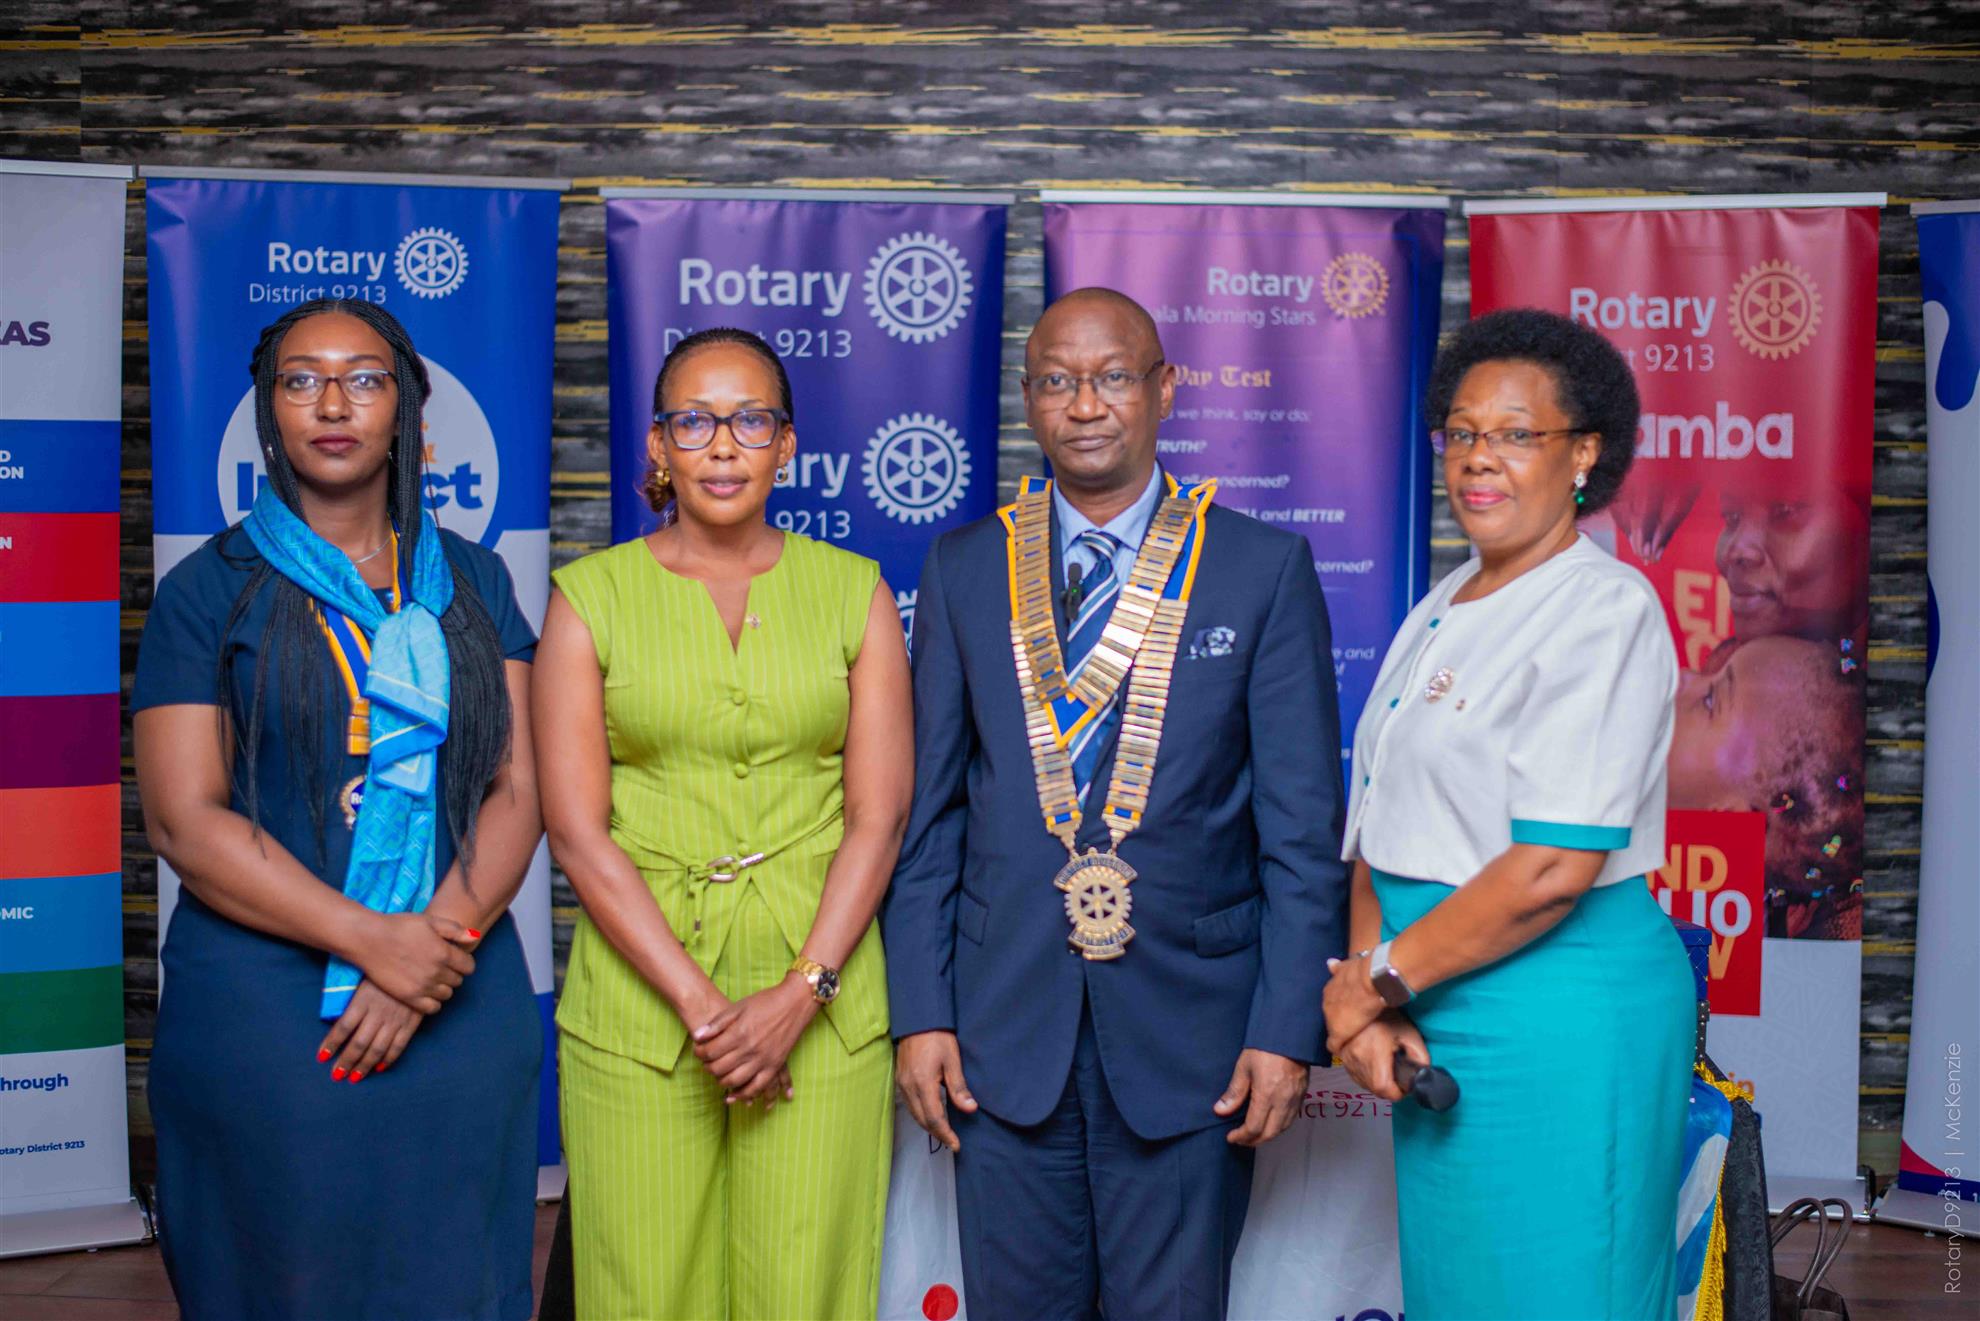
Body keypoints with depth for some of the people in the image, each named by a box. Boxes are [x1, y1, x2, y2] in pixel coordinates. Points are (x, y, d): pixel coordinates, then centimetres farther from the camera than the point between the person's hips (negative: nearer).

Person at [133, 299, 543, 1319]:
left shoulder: (474, 585, 10)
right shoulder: (209, 591, 1)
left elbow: (517, 790, 3)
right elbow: (183, 820, -8)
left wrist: (440, 940, -14)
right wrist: (374, 941, -16)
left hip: (462, 1004, 3)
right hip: (262, 1003, -2)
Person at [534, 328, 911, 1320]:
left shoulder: (855, 592, 6)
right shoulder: (590, 596, 3)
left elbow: (878, 817, 1)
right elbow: (576, 829, -3)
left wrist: (800, 994, -10)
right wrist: (699, 1004, -11)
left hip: (820, 994, 1)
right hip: (639, 1001, 0)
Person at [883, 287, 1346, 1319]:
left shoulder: (1264, 568, 0)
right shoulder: (963, 570, 6)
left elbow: (1303, 824, -2)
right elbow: (927, 808, 7)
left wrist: (1288, 1029, -7)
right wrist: (920, 1011, 1)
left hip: (1190, 1037, -1)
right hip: (1006, 1031, 2)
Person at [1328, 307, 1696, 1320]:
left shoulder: (1606, 609, -14)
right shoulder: (1441, 610, 12)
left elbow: (1554, 868, -21)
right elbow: (1384, 823, 9)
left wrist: (1381, 976, -12)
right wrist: (1368, 988, -5)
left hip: (1561, 1009, -8)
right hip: (1437, 1010, 8)